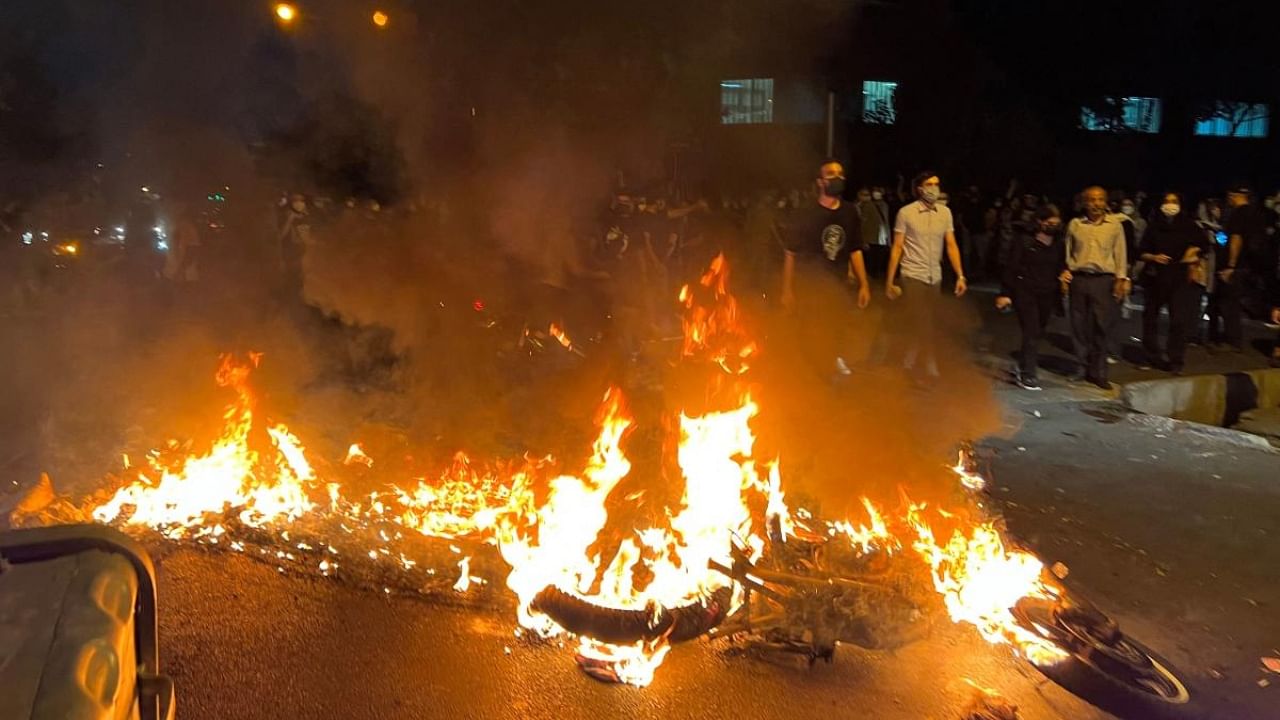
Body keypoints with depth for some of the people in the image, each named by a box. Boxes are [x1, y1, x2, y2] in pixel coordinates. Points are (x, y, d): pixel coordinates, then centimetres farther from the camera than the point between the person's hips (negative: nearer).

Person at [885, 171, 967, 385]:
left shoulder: (945, 212, 4)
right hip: (913, 277, -4)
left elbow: (951, 246, 5)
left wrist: (960, 276, -4)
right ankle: (929, 372, 8)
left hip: (935, 278, 5)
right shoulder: (906, 212, -7)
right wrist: (889, 281, -6)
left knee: (931, 327, 10)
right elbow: (897, 248, -5)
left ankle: (912, 368, 27)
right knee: (923, 328, -5)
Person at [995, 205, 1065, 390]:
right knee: (1031, 332, -11)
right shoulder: (1024, 239, -7)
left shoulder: (1058, 242, 7)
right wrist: (1005, 293, -11)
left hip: (1047, 294, 5)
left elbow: (1061, 267, 15)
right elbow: (1011, 266, -8)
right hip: (1025, 291, -5)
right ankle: (1027, 374, -6)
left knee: (1038, 333, 10)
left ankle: (1023, 368, 26)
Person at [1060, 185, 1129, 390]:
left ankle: (1098, 372, 5)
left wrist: (1121, 278, 1)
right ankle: (1083, 367, 16)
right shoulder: (1075, 224, 7)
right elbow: (1067, 253, 14)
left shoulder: (1114, 224, 4)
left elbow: (1120, 253, 6)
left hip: (1104, 280, -1)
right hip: (1079, 279, 1)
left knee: (1101, 327, -3)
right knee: (1080, 326, 4)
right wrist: (1064, 274, 6)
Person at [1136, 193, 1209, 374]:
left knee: (1179, 321, -9)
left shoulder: (1188, 225, 4)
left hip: (1180, 277, -1)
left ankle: (1176, 362, -5)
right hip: (1155, 277, 2)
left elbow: (1203, 244, 15)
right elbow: (1141, 252, 4)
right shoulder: (1153, 226, 5)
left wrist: (1195, 251, -3)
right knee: (1150, 317, 7)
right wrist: (1153, 257, -14)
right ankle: (1153, 357, 21)